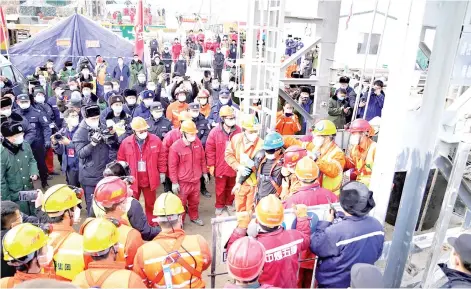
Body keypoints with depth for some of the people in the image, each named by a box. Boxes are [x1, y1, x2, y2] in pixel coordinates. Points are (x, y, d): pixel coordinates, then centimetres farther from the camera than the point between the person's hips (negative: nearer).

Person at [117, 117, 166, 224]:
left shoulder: (155, 140, -10)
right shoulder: (126, 142, -9)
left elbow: (161, 158, -1)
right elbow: (121, 159, 4)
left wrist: (162, 172, 1)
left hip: (150, 179, 0)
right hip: (133, 180, 0)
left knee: (150, 203, 18)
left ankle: (152, 224, 36)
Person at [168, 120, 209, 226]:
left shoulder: (198, 142, -4)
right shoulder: (175, 147, -19)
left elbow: (202, 159, 9)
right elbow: (172, 166, -14)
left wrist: (204, 172, 12)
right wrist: (174, 182, -12)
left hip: (196, 180, 5)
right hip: (183, 182, -5)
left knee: (194, 201, 22)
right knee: (181, 202, 11)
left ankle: (194, 217, 45)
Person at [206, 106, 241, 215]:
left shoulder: (238, 130, -7)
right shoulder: (215, 132, -15)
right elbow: (210, 149, -9)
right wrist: (211, 165, -8)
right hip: (220, 166, -2)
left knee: (231, 187, 20)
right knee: (220, 188, 13)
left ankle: (229, 203, 42)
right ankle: (219, 206, 33)